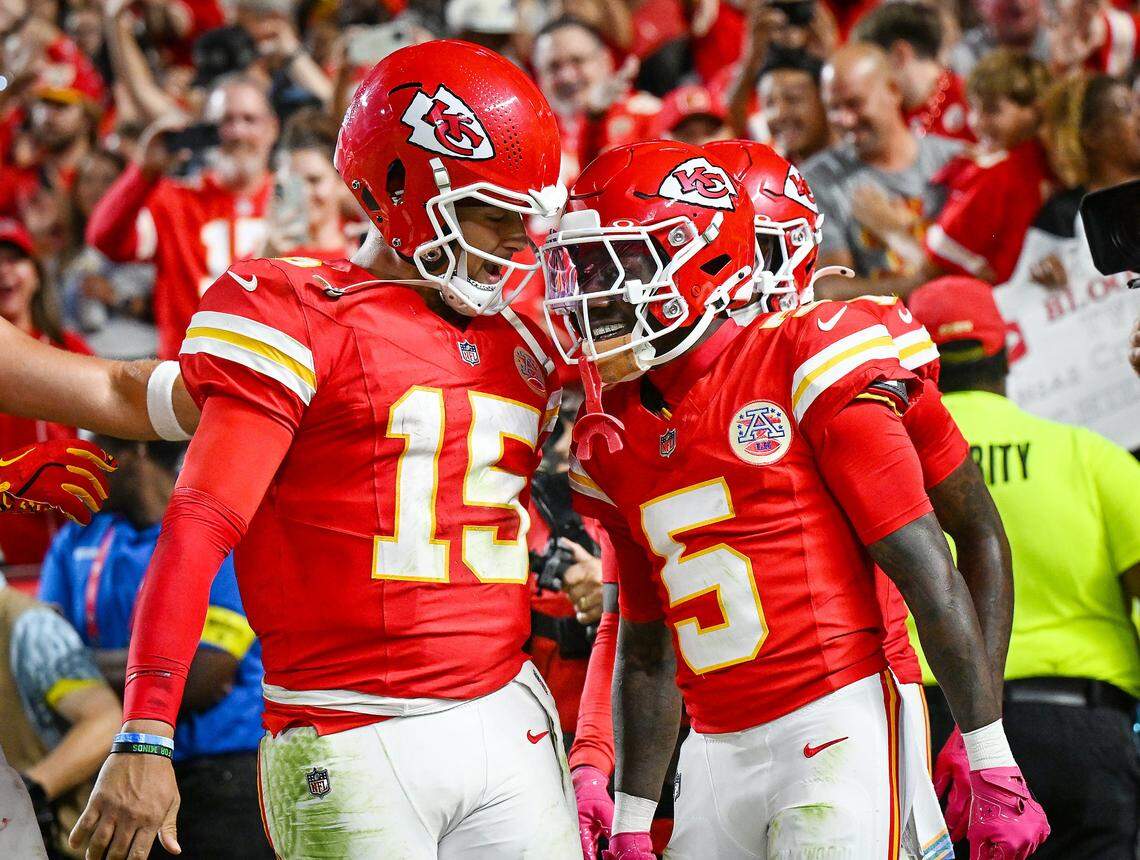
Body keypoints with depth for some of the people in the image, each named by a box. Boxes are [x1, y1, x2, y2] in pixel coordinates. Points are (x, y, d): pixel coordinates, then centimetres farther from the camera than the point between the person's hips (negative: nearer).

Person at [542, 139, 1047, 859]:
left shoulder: (803, 368, -7)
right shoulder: (616, 440, 12)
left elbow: (930, 576, -9)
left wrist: (994, 764, -11)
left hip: (837, 725, -6)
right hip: (717, 752, 6)